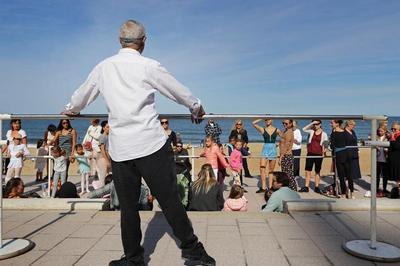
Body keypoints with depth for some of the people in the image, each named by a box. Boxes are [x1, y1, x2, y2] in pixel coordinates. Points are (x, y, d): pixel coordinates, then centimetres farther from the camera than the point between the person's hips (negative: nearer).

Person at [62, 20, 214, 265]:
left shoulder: (104, 67, 9)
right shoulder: (149, 66, -2)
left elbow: (83, 93, 25)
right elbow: (179, 91, 9)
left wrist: (72, 108, 46)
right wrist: (196, 108, 28)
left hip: (119, 149, 4)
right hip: (152, 144, -3)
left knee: (128, 205, 10)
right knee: (169, 199, 3)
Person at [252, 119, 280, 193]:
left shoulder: (276, 130, 4)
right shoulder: (263, 129, 2)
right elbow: (254, 123, -7)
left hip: (273, 150, 0)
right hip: (265, 150, 0)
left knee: (271, 170, 7)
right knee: (262, 168, -11)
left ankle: (270, 187, 13)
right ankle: (263, 187, -8)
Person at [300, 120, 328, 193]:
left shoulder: (324, 134, 5)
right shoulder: (311, 131, 9)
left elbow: (325, 144, 7)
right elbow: (304, 129, -2)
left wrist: (324, 151, -9)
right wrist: (311, 123, -6)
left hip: (319, 154, -1)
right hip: (310, 153, 1)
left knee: (317, 171, 7)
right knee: (308, 170, 1)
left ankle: (317, 187, 14)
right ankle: (306, 187, 6)